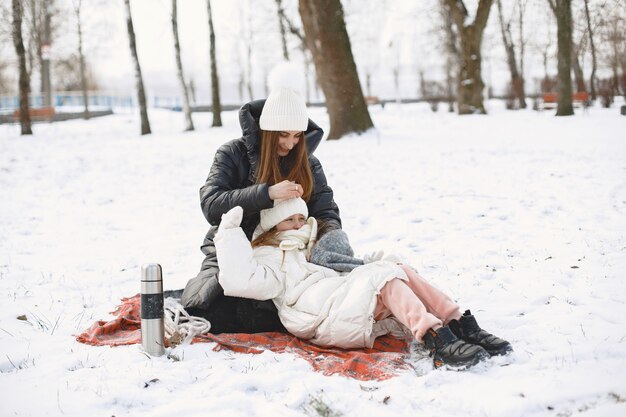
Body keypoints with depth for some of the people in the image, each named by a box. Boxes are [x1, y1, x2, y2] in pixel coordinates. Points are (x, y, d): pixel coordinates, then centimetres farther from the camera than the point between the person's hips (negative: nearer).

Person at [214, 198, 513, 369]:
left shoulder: (315, 249, 38)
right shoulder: (269, 256, 12)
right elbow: (241, 281, -8)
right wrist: (230, 232, -8)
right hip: (332, 321, -8)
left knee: (401, 272, -13)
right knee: (384, 275, -25)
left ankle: (462, 327, -26)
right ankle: (437, 341, -42)